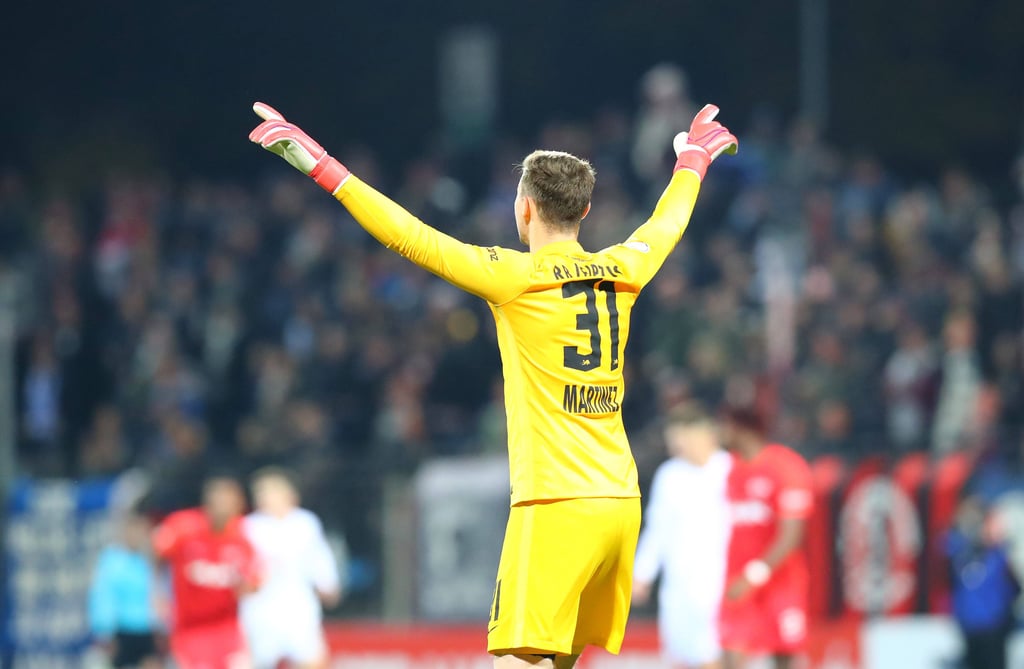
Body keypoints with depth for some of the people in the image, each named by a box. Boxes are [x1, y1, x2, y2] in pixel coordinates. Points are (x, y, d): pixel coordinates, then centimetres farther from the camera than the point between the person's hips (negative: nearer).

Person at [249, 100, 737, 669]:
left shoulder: (517, 278, -6)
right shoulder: (620, 272, 11)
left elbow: (411, 238, -9)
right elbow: (666, 224, 32)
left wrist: (323, 169, -5)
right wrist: (694, 158, 52)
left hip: (556, 505, -7)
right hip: (621, 501, 7)